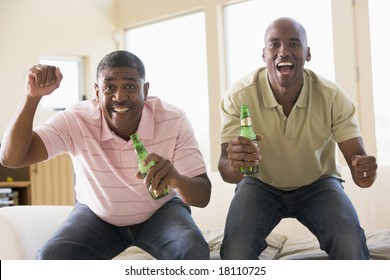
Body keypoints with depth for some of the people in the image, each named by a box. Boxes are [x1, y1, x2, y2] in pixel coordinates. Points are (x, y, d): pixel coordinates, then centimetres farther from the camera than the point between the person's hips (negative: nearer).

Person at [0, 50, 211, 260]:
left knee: (194, 251, -31)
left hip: (160, 212, 0)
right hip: (97, 214, 1)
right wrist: (33, 96, -42)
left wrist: (177, 180, -48)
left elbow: (203, 197, -24)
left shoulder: (174, 122, -23)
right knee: (50, 259, -26)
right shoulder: (76, 121, -22)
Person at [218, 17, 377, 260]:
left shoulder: (333, 97, -21)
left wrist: (363, 171, -45)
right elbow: (225, 168, -24)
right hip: (261, 184, 0)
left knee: (351, 245, -28)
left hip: (318, 185, 1)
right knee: (235, 249, -29)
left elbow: (356, 156, -19)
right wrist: (234, 165, -51)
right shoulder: (239, 96, -23)